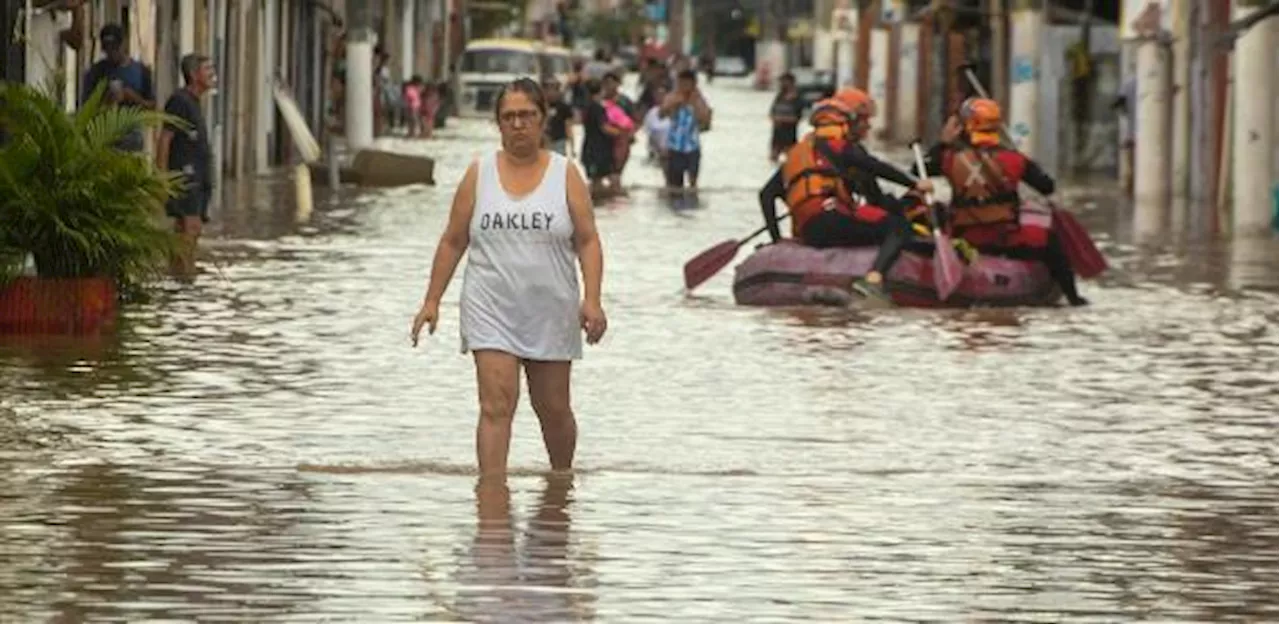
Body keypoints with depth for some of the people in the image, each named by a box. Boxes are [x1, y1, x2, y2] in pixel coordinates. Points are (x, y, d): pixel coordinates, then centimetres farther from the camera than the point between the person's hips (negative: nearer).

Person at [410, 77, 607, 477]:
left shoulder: (565, 175, 2)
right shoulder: (480, 174, 4)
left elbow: (588, 241, -1)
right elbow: (453, 241, 8)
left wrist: (592, 300, -13)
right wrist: (432, 301, 4)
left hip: (550, 313, 1)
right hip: (491, 311, -1)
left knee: (553, 409, 11)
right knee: (497, 405, -13)